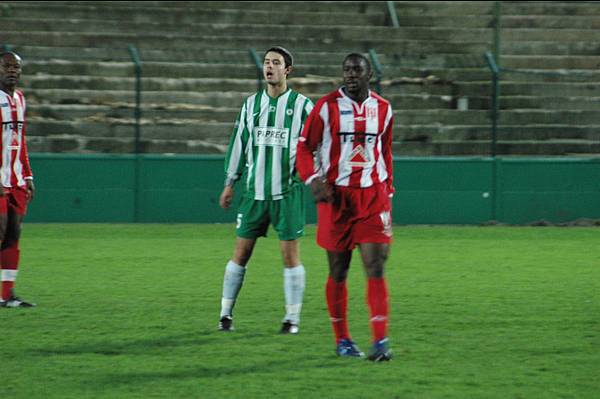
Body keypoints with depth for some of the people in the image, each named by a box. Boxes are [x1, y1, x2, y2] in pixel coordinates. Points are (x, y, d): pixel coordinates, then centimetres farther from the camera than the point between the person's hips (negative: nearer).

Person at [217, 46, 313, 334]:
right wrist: (230, 183, 13)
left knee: (290, 253, -3)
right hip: (254, 191, 3)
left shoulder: (301, 105, 1)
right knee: (241, 251, 2)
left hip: (287, 191, -3)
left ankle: (292, 318, 2)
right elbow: (239, 143, 15)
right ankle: (226, 314, 9)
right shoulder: (251, 104, 11)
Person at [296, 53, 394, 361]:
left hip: (372, 197, 2)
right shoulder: (327, 106, -3)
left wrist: (387, 190, 15)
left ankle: (380, 341, -13)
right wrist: (313, 179, -15)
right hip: (336, 196, -2)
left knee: (375, 268, -10)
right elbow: (305, 147, 0)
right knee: (338, 271, 5)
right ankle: (342, 340, 18)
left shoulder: (383, 109, 8)